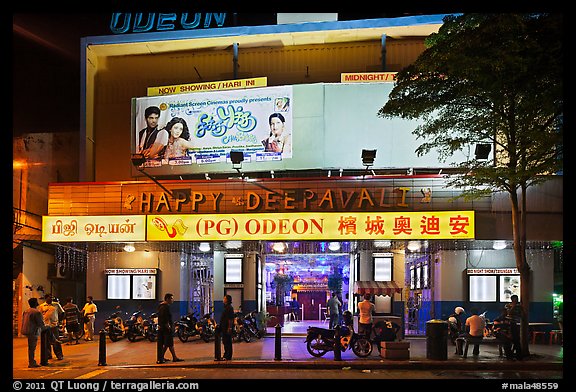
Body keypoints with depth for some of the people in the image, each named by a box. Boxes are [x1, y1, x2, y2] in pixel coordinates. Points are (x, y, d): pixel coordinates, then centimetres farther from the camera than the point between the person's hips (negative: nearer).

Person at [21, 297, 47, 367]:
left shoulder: (26, 311, 14)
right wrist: (44, 327, 4)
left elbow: (23, 322, 22)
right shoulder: (37, 312, -15)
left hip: (26, 331, 9)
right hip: (33, 332, -9)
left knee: (31, 348, 16)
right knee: (32, 348, -3)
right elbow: (41, 323, -14)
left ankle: (32, 362, 23)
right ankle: (31, 363, 0)